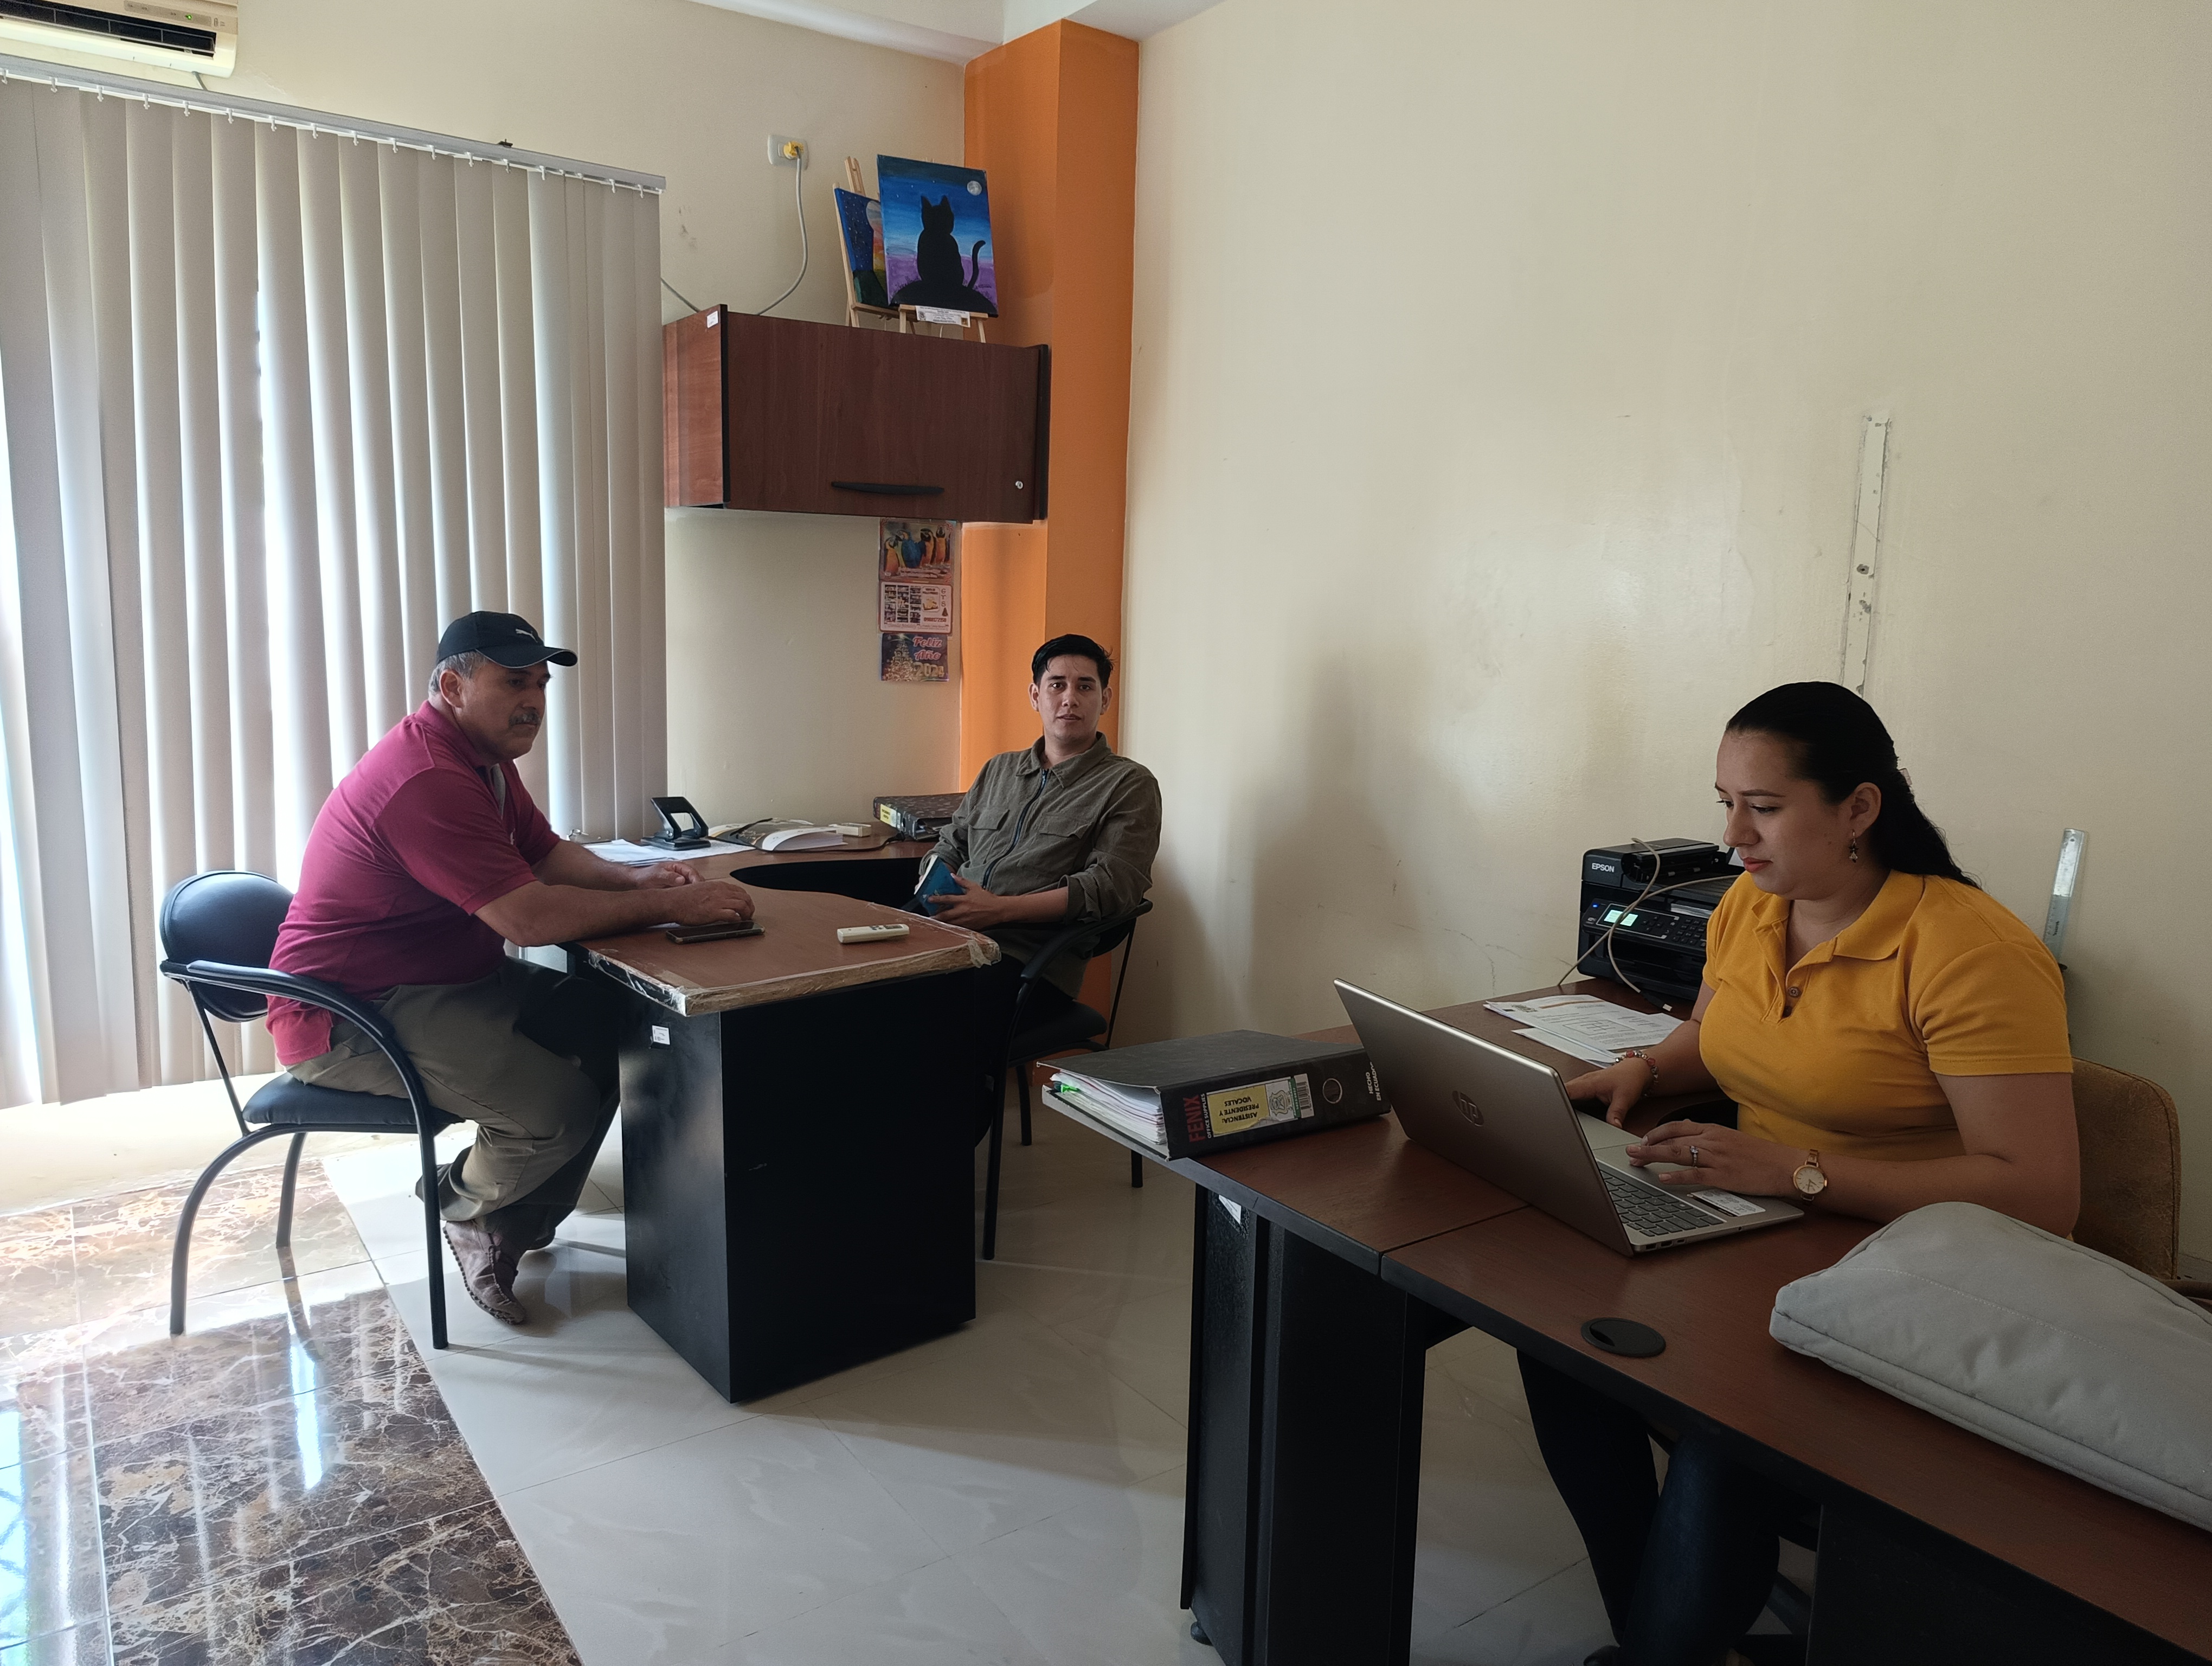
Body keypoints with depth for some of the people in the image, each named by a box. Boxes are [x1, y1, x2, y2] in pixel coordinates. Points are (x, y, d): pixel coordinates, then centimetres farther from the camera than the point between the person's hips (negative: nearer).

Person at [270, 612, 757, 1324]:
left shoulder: (485, 758, 9)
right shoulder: (427, 779, -26)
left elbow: (548, 854, 15)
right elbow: (528, 917, -32)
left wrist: (634, 879, -6)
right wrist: (667, 905, -26)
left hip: (449, 979, 11)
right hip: (350, 1016, -11)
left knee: (609, 1025, -1)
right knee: (561, 1108, -23)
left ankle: (516, 1229, 12)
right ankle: (464, 1206, 11)